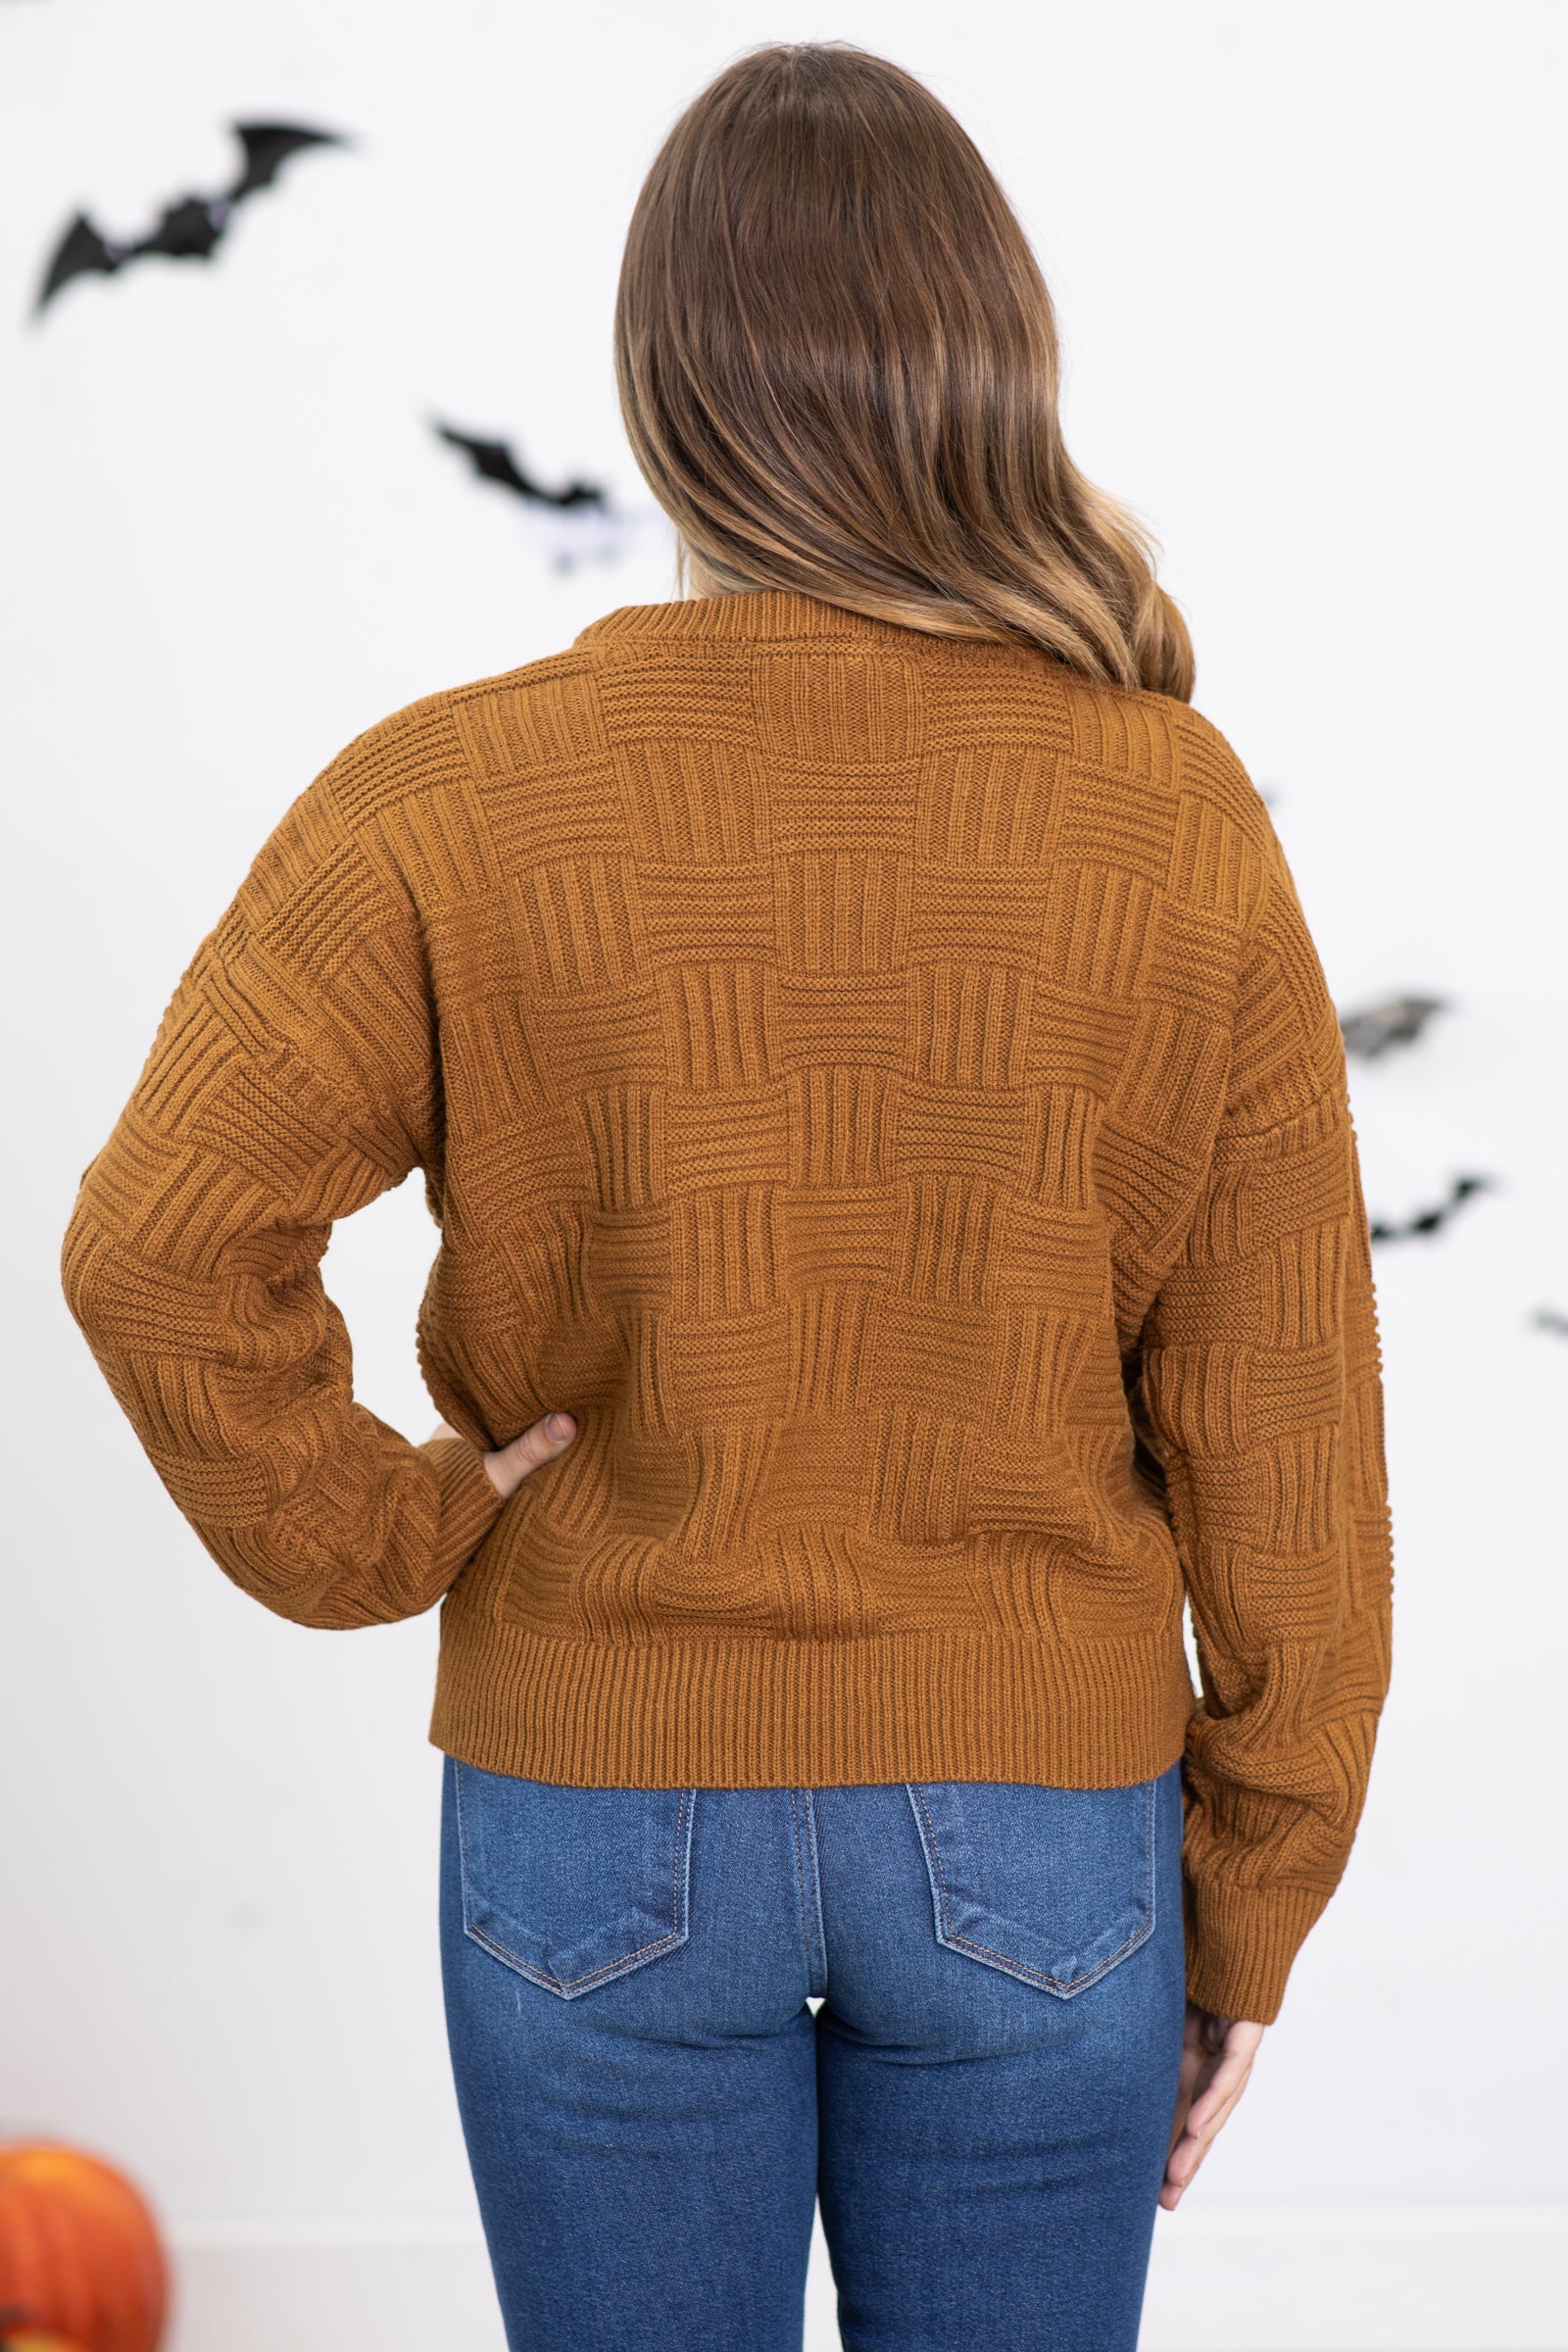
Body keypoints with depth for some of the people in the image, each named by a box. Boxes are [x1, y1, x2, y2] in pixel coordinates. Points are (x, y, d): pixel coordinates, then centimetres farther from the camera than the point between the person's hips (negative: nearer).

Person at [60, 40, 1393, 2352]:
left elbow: (160, 1240, -24)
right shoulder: (1175, 814, -9)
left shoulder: (460, 799, -12)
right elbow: (1279, 1434, -6)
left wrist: (377, 1532, -7)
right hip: (1037, 1829, 1)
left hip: (604, 1825, 0)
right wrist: (1252, 1907, 4)